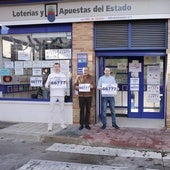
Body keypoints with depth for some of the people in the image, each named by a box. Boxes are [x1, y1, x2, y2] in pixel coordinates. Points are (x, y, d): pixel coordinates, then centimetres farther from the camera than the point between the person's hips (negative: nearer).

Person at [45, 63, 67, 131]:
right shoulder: (50, 75, 6)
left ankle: (62, 124, 16)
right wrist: (48, 85, -19)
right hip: (53, 95, -1)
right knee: (52, 110, -1)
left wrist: (66, 84, -10)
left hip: (61, 95, 2)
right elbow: (46, 85, 2)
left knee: (62, 110, 7)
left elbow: (65, 85, 12)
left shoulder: (63, 76, 11)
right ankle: (50, 125, 3)